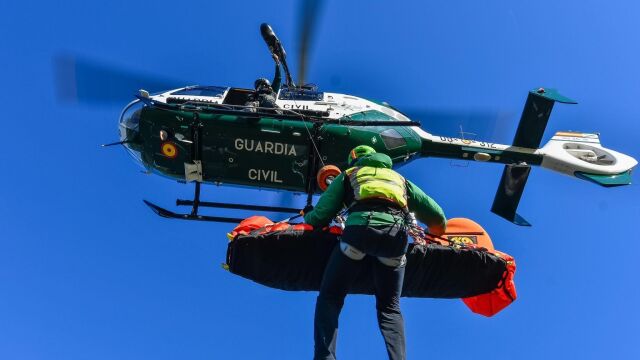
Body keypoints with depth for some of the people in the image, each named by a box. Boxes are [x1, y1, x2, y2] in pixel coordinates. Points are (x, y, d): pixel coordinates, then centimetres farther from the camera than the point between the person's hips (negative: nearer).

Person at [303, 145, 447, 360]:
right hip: (397, 232, 3)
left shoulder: (348, 175, 30)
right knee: (390, 307, 14)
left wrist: (308, 218, 40)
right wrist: (433, 232, 54)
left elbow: (321, 215, 18)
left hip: (361, 226, -2)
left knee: (330, 298, 6)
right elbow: (438, 217, 33)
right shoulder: (399, 178, 38)